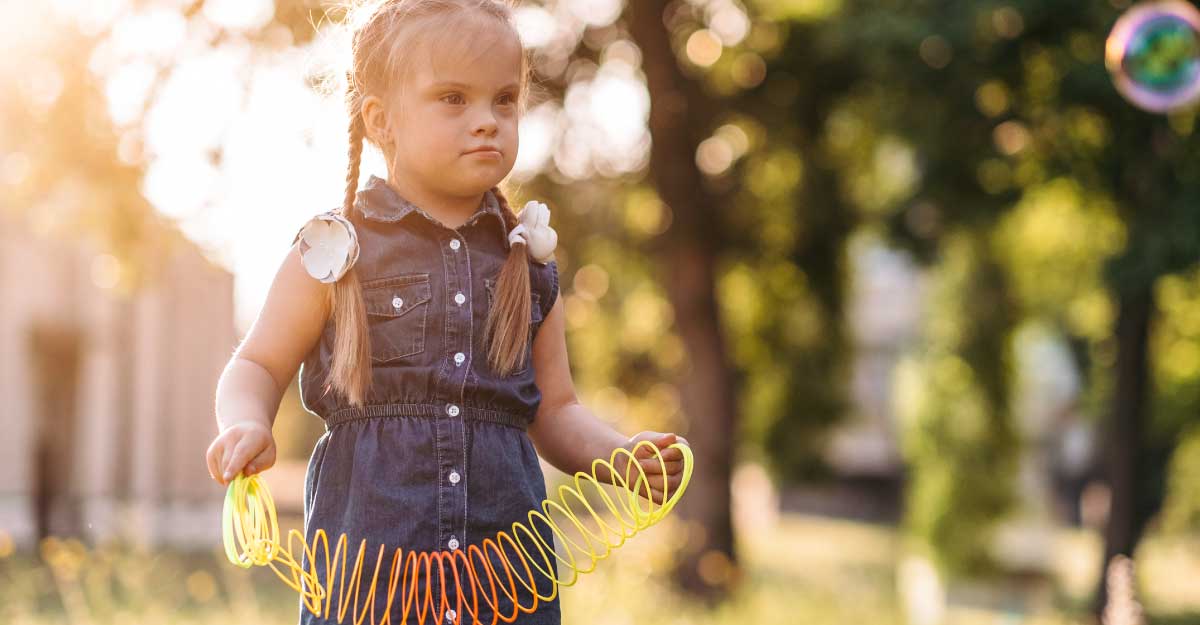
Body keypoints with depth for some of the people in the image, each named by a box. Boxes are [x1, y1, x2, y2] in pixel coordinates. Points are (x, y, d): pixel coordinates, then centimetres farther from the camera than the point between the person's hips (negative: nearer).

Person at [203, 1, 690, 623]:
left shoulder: (526, 263, 12)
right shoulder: (336, 251, 2)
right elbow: (258, 366, 7)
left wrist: (622, 456, -1)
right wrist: (244, 427, -14)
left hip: (506, 545, 3)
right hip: (368, 541, -3)